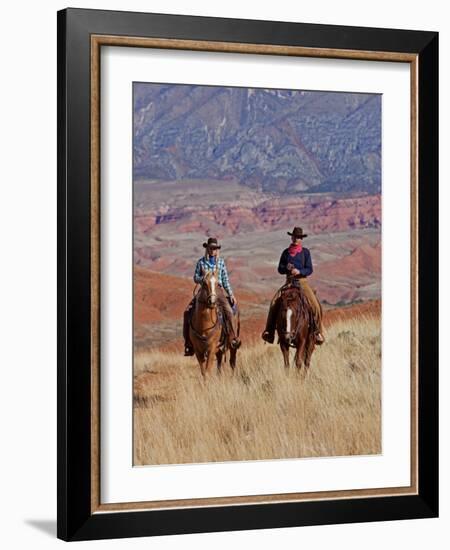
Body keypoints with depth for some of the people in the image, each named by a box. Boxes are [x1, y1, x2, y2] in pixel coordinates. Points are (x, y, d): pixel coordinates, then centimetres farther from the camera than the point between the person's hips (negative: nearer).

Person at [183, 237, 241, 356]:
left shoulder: (221, 262, 9)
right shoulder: (201, 262, 8)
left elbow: (225, 280, 12)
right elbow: (195, 278, 10)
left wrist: (231, 295, 5)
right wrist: (203, 278, -12)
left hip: (218, 290, -1)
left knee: (229, 311, -26)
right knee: (188, 312, -14)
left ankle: (233, 338, -16)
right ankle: (189, 343, -7)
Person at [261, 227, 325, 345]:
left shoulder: (305, 252, 4)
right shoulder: (286, 252, 9)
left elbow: (309, 269, 0)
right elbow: (280, 269, 12)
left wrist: (299, 271, -18)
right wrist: (286, 268, -10)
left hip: (302, 282, -1)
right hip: (289, 282, 1)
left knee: (315, 305, -21)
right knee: (275, 302, -20)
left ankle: (317, 331, -6)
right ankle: (269, 330, -13)